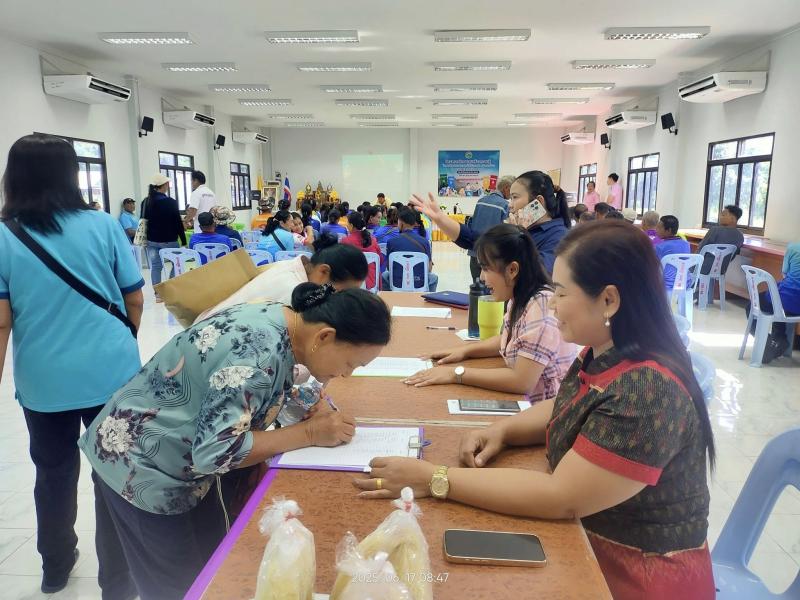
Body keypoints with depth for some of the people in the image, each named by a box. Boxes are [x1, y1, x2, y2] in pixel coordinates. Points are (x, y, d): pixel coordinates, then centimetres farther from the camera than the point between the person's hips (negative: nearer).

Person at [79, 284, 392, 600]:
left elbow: (259, 389, 8)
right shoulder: (258, 354, -33)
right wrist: (310, 432, -27)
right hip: (141, 467, -8)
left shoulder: (275, 319, -7)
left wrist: (309, 402, -12)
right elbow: (216, 452, -33)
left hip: (186, 458, 8)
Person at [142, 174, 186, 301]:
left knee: (155, 266, 7)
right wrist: (183, 241, -6)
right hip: (169, 240, -5)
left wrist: (146, 238, 20)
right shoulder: (170, 202, -12)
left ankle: (158, 294, 8)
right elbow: (178, 223, -11)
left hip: (151, 240, 5)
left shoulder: (146, 202, 6)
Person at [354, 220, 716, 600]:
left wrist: (433, 480, -26)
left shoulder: (648, 393, -30)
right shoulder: (601, 354, -3)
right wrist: (502, 430, -7)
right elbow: (565, 411, 13)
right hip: (588, 544, 7)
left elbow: (561, 497, -29)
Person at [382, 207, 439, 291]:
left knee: (384, 275, 33)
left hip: (398, 284, 0)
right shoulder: (424, 241, -6)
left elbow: (389, 267, 3)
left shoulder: (391, 242, -7)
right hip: (420, 284, 0)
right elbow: (429, 268, 0)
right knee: (434, 277, 33)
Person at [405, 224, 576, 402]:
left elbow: (522, 381, -25)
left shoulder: (542, 306, -23)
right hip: (523, 402, 7)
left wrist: (456, 374, -20)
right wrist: (465, 351, 5)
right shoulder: (519, 299, 3)